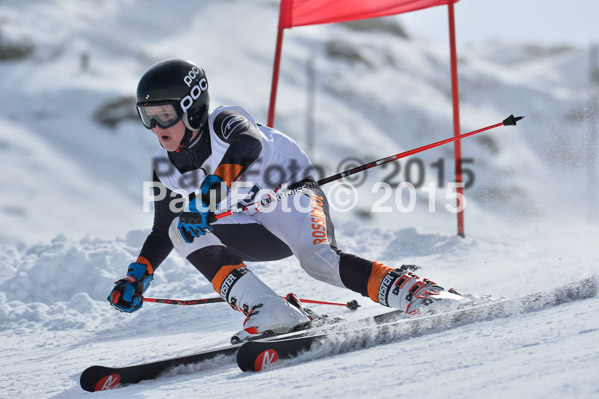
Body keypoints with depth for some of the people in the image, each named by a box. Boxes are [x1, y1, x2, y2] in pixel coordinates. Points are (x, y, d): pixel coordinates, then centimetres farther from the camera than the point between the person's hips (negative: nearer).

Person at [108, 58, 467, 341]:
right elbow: (162, 233, 13)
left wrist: (212, 188, -58)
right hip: (258, 233, 7)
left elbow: (249, 142, -44)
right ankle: (270, 312, -29)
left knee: (317, 259, -37)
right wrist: (138, 276, -3)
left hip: (294, 195, -7)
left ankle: (413, 289, -25)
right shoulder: (166, 169, 1)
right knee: (181, 229, -17)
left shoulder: (223, 122, -19)